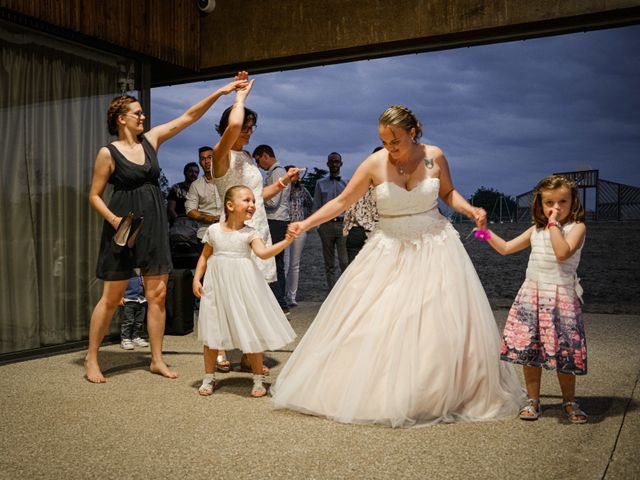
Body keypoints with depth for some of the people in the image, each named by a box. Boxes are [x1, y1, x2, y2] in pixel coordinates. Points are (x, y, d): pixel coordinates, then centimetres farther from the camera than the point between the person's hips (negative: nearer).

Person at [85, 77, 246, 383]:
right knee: (111, 297, 1)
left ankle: (157, 360, 15)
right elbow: (94, 195, -2)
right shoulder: (108, 153, -6)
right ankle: (91, 359, 16)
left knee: (157, 294, 6)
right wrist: (114, 220, -18)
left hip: (154, 225, 5)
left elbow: (189, 116, 5)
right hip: (125, 226, -5)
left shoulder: (151, 139, 7)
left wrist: (220, 92, 1)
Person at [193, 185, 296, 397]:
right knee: (211, 332, 8)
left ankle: (258, 379, 17)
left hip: (243, 286, -2)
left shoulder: (250, 233, -3)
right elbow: (205, 256, 12)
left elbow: (263, 253, -21)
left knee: (251, 332, 2)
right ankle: (209, 377, 25)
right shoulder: (214, 230, 3)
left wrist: (285, 242, -34)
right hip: (217, 285, 2)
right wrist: (197, 278, 3)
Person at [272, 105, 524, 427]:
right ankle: (380, 394, 15)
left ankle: (444, 397, 19)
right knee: (374, 324, -2)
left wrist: (470, 210, -6)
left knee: (442, 323, 2)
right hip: (390, 252, -1)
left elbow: (448, 193, 12)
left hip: (434, 247, 1)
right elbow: (342, 201, -3)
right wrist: (305, 224, -10)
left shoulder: (434, 156, -5)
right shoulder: (374, 164, -9)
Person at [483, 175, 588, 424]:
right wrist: (486, 231, 12)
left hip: (561, 296, -4)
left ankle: (569, 402, 22)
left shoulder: (576, 227, -4)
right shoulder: (535, 230, 11)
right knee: (529, 350, 4)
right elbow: (506, 248, 18)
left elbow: (562, 253, -22)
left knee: (564, 352, 1)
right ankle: (533, 401, 19)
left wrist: (554, 224, -16)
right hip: (532, 295, 4)